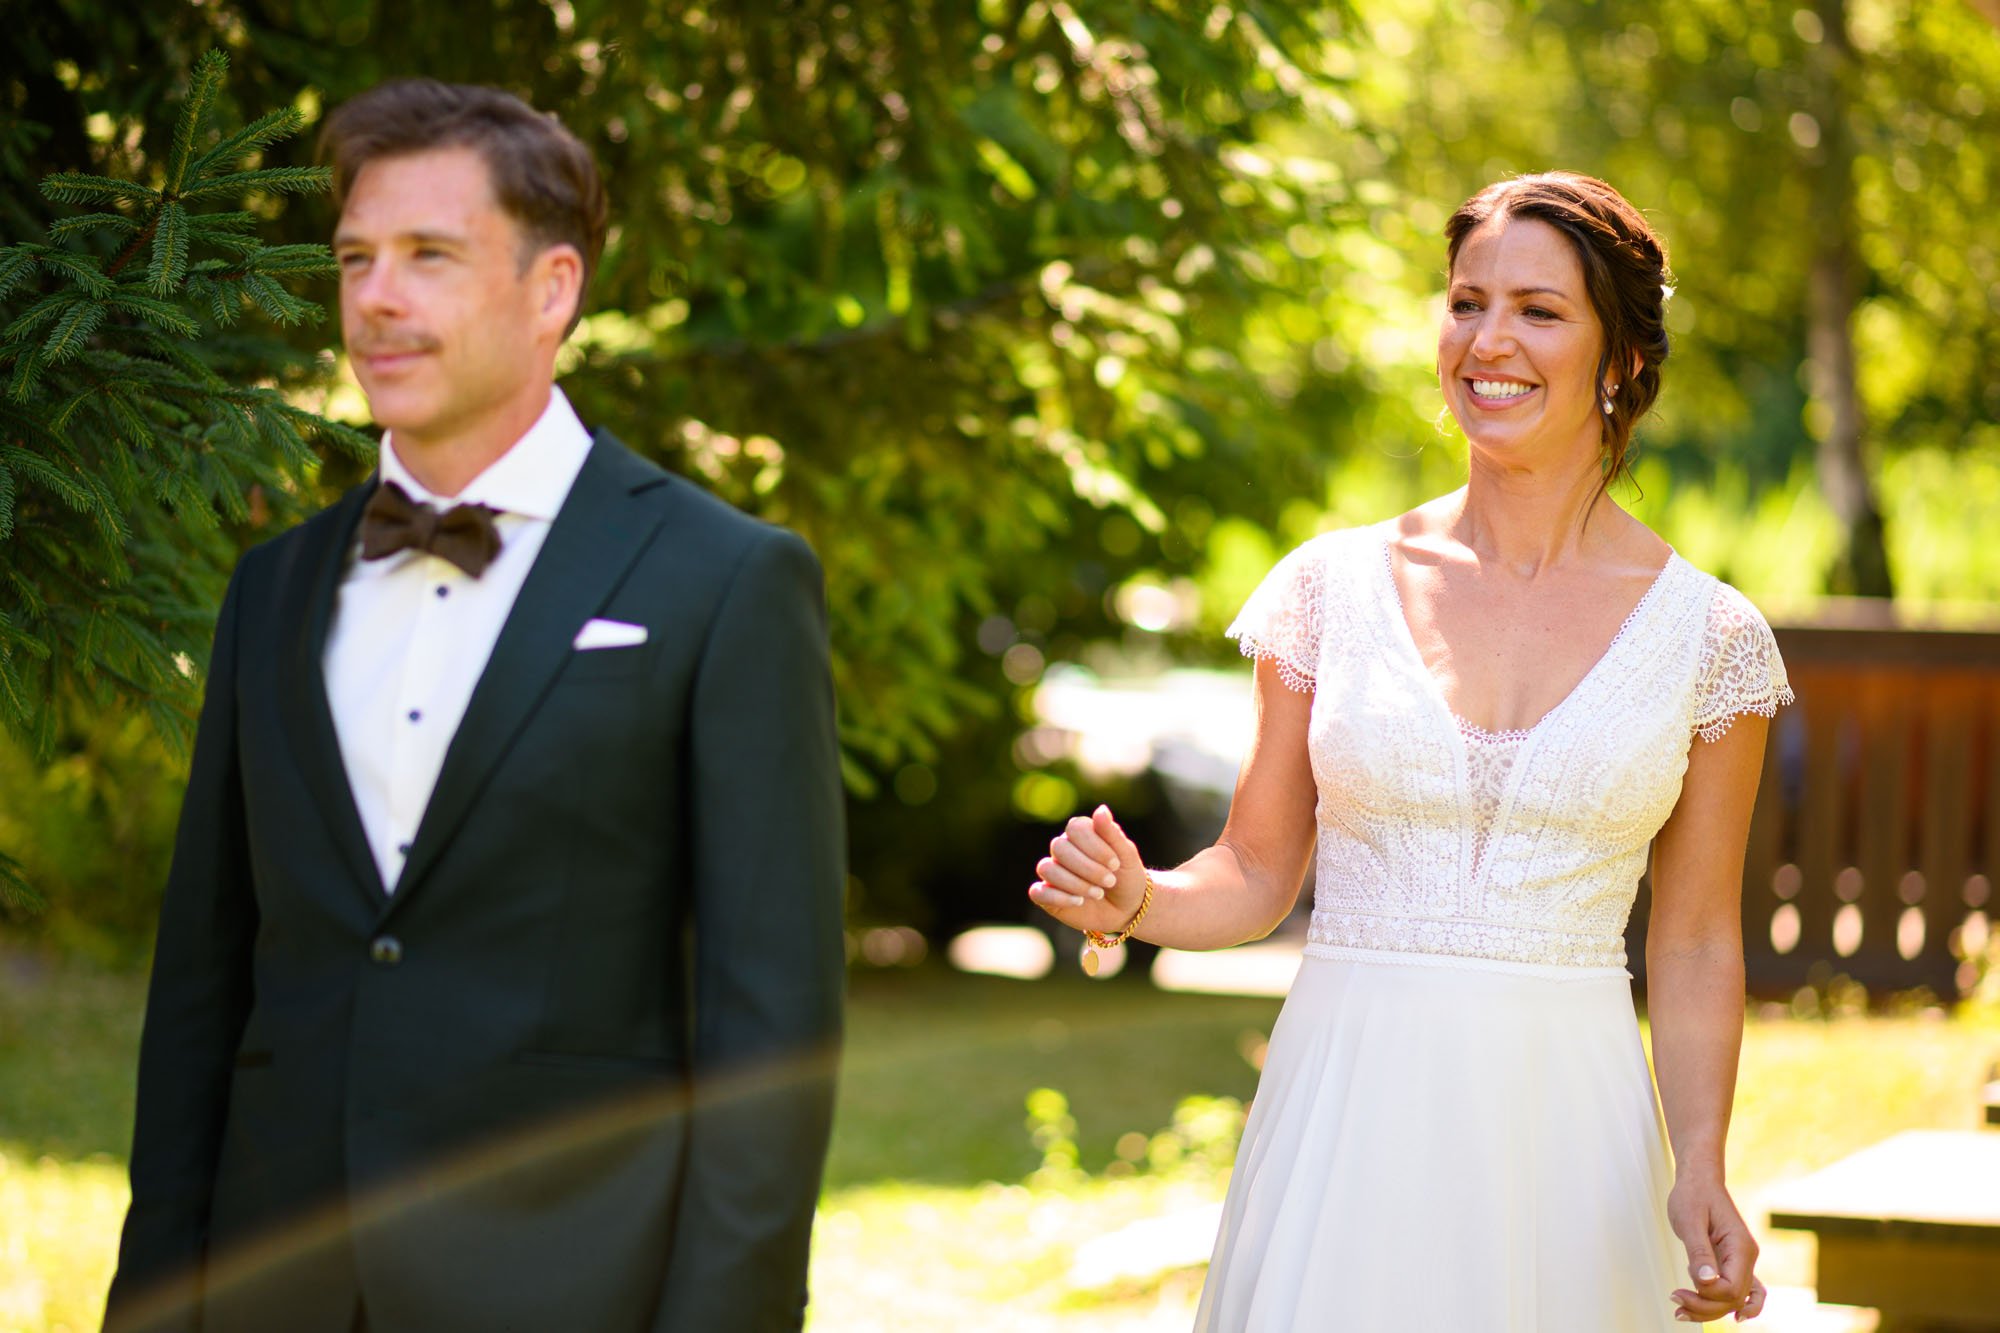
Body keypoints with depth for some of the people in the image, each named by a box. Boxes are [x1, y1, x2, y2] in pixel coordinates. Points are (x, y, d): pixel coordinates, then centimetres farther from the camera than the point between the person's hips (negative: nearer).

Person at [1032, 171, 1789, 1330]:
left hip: (1566, 1133, 0)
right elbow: (1257, 874, 9)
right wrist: (1132, 901, -11)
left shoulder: (1707, 635, 2)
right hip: (1351, 1130, 0)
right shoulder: (1337, 586, 3)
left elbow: (1696, 943, 6)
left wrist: (1700, 1173, -6)